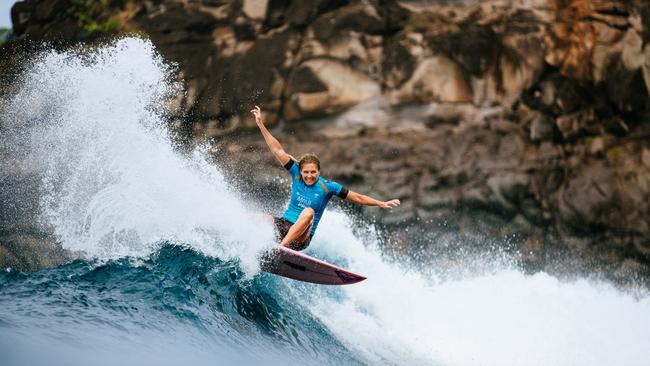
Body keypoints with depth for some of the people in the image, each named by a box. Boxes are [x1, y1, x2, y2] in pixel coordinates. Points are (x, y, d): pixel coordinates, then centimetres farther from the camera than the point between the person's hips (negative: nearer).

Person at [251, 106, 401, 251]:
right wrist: (260, 124, -4)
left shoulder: (328, 186, -5)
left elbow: (358, 198, 0)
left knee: (308, 212, -37)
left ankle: (281, 246, -45)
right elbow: (278, 150, 0)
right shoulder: (296, 175, 1)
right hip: (283, 224, 4)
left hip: (301, 237, -3)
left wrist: (382, 203, -8)